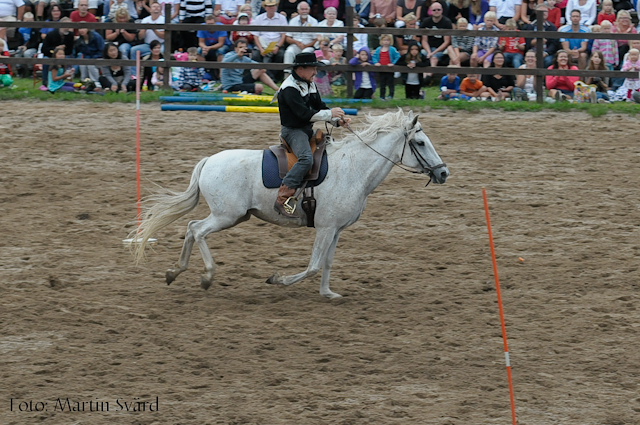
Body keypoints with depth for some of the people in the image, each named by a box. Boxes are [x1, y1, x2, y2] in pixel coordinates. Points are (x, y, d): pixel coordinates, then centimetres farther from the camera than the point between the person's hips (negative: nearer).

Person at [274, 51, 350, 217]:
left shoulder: (310, 85, 12)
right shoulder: (289, 89, -19)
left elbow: (319, 107, 17)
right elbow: (304, 114, -25)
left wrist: (338, 120, 0)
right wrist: (330, 113, -22)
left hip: (308, 129, 10)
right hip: (293, 130, -10)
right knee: (306, 158, -33)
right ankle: (282, 199, -39)